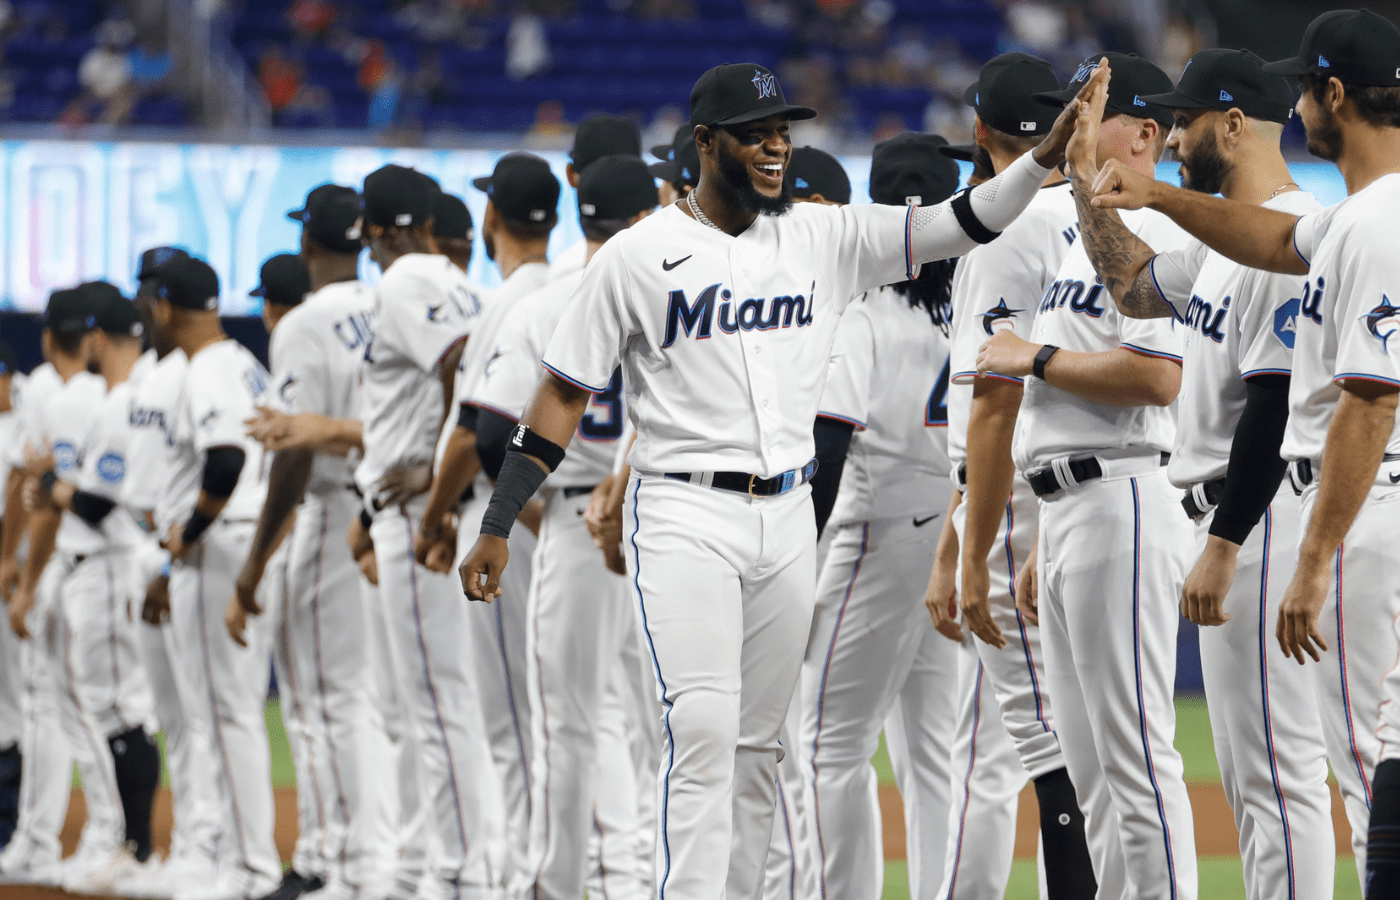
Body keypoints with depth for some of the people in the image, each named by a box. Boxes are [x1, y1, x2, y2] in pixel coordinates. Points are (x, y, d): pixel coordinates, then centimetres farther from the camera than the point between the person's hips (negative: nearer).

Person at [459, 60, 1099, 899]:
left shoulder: (824, 239, 6)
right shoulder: (638, 256, -3)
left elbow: (960, 226, -1)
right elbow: (563, 394, 0)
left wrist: (1048, 154, -17)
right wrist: (497, 527, -3)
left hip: (789, 518, 5)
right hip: (685, 519, -5)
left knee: (758, 741, 8)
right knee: (703, 729, -17)